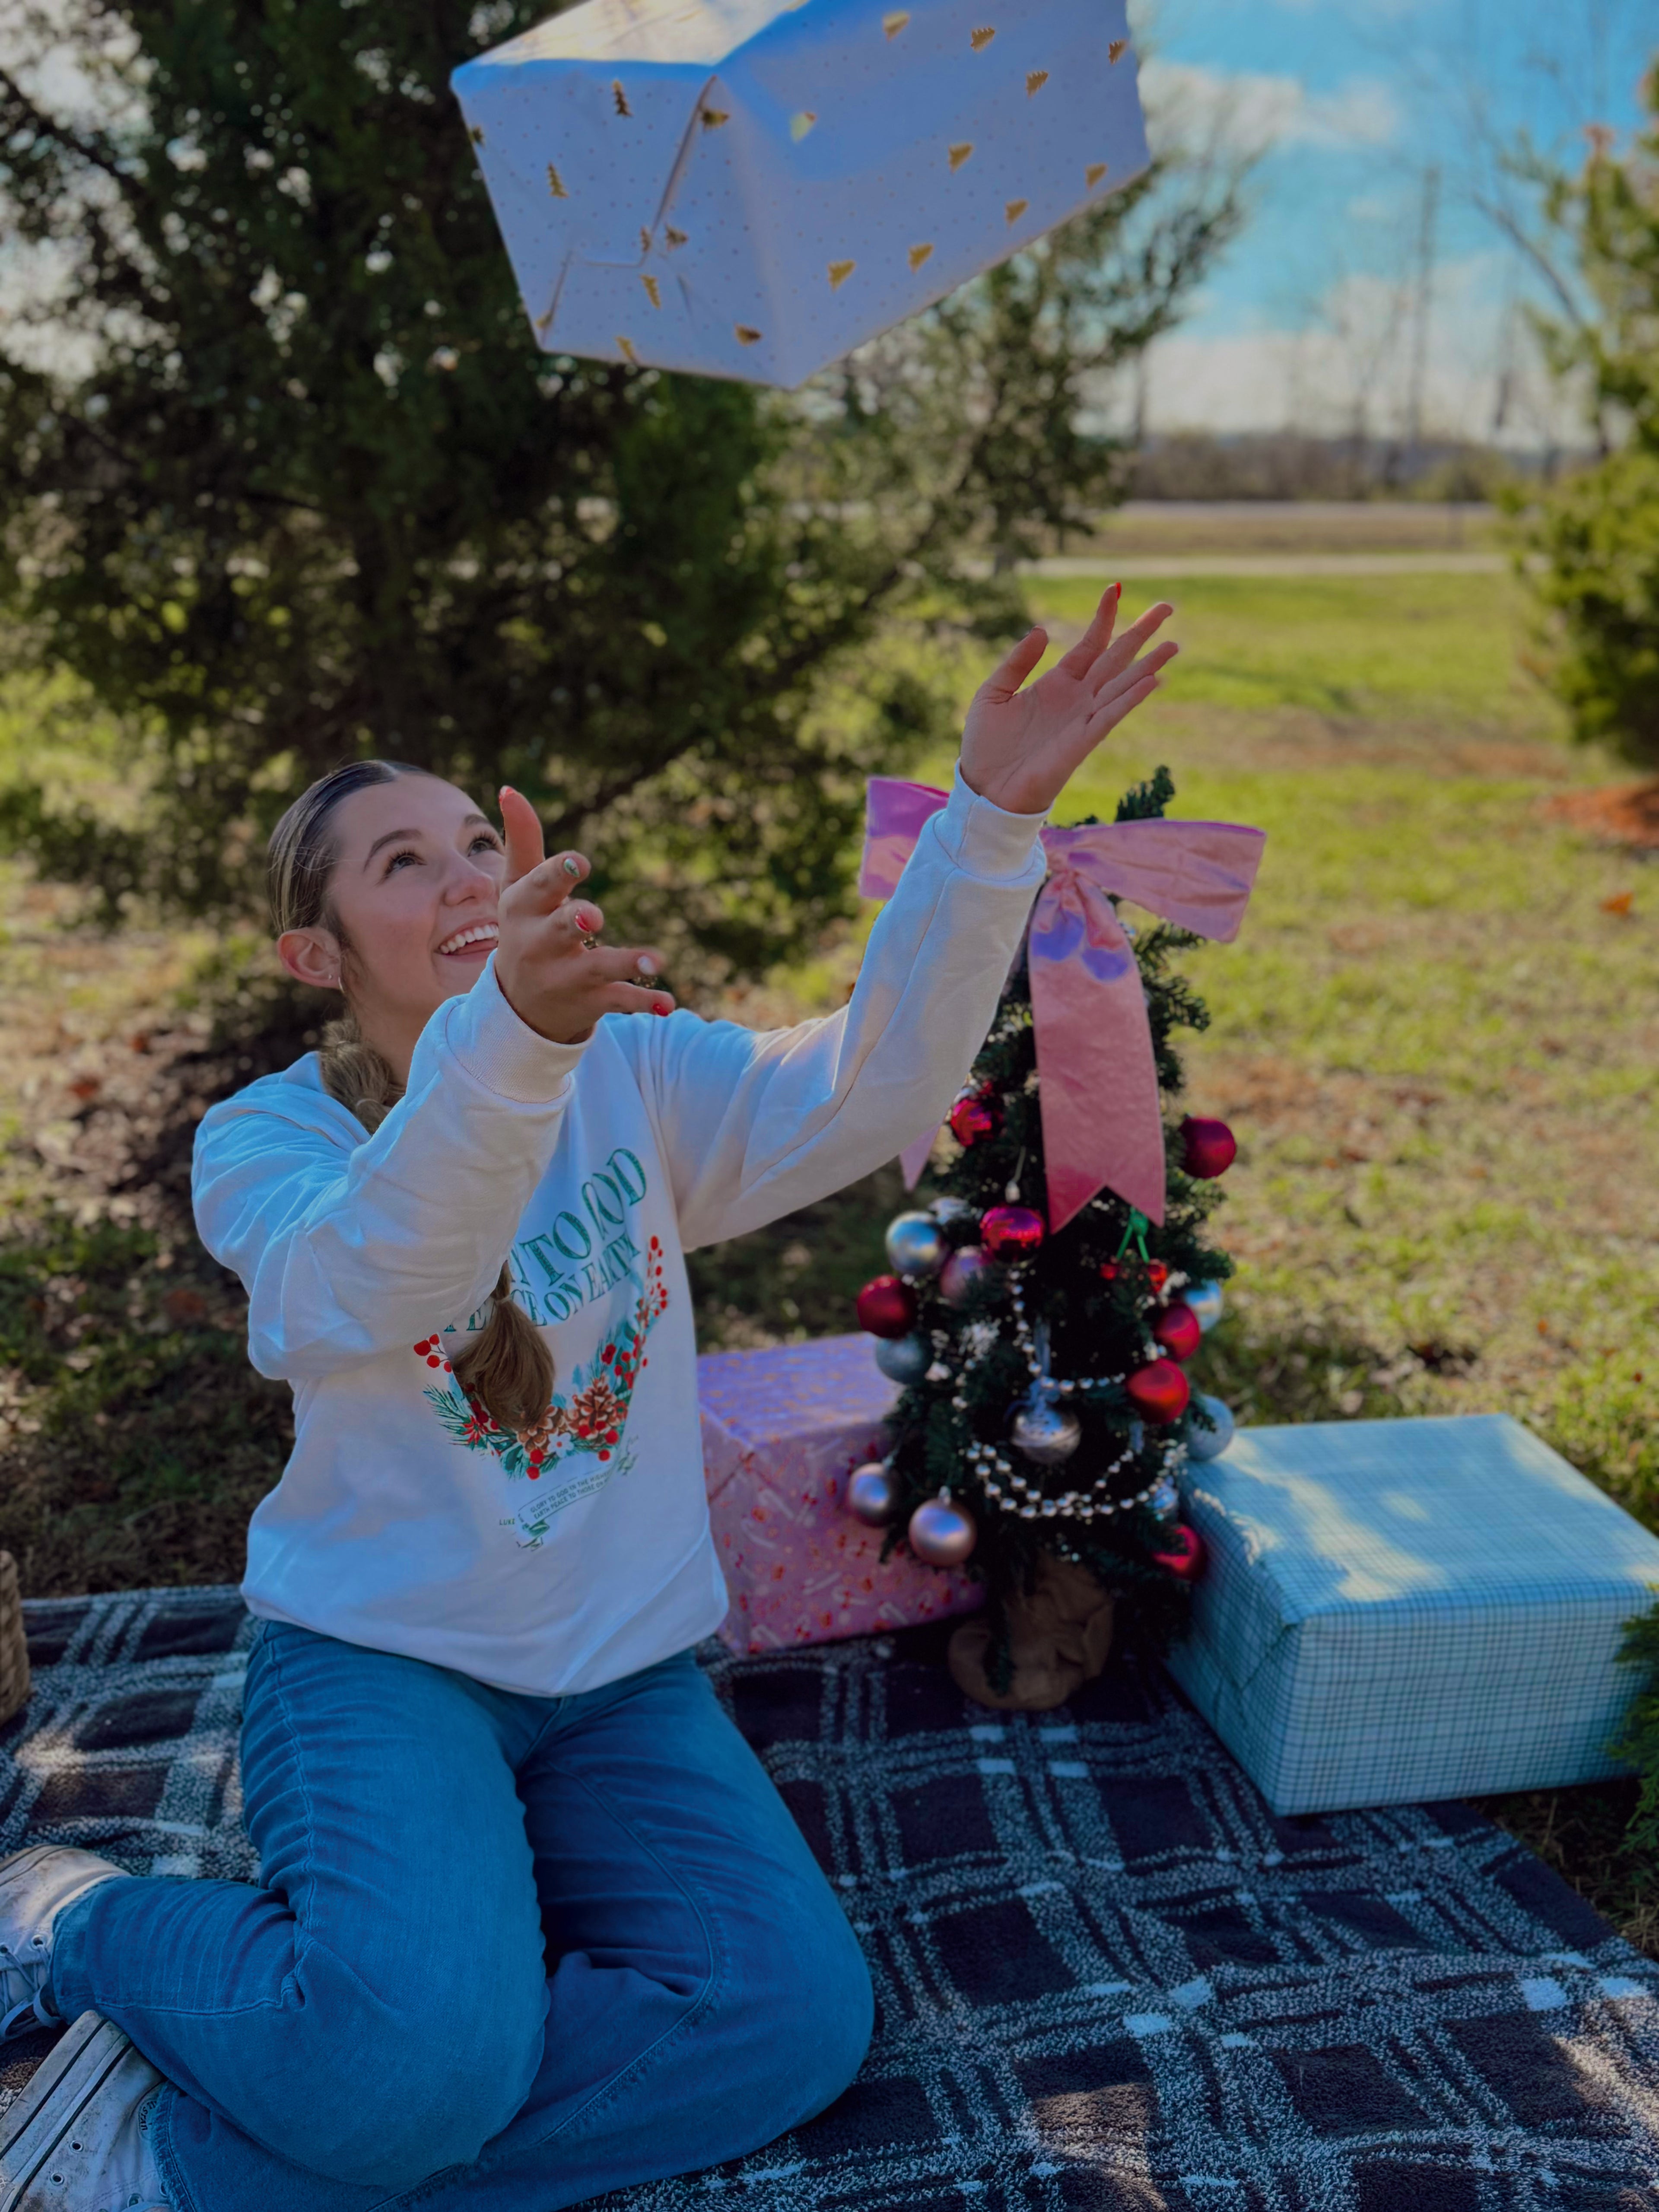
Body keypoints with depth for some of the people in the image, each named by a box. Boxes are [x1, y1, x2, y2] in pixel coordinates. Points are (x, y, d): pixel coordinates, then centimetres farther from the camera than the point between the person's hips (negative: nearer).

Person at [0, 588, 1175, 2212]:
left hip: (623, 1672, 4)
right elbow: (361, 1288, -32)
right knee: (423, 2058, -29)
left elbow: (865, 1094, -17)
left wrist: (991, 818, -31)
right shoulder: (265, 1139, -8)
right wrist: (513, 1033, -52)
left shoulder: (637, 1074, 1)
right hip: (379, 1654, -4)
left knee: (792, 2017, -17)